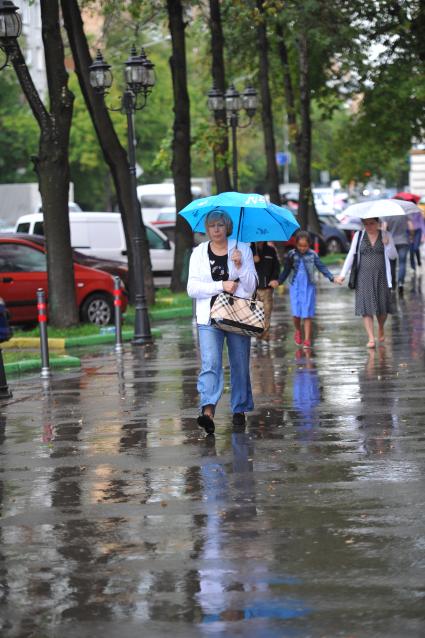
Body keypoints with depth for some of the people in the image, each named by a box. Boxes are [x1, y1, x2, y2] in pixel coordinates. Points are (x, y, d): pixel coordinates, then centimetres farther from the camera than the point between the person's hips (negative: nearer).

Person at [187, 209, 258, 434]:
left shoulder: (243, 249, 6)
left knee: (240, 365, 7)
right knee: (210, 364, -16)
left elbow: (251, 287, 1)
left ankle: (240, 410, 22)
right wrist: (221, 286, -11)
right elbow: (192, 288, 0)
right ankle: (208, 412, -29)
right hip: (209, 318, -1)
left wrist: (239, 266, -15)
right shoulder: (199, 253, 7)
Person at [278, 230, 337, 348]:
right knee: (296, 313, -5)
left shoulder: (312, 255, -1)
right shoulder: (291, 255, 1)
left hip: (309, 287, -1)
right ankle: (298, 331, 24)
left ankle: (307, 339, 4)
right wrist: (278, 281, -2)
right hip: (295, 287, 1)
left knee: (308, 314, -2)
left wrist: (331, 278, -10)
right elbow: (286, 271, 9)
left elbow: (322, 267, 1)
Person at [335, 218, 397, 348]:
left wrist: (387, 244, -18)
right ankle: (371, 338, -7)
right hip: (364, 277, 0)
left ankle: (381, 330, 32)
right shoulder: (358, 236, 5)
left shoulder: (386, 235, 4)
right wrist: (343, 274, -2)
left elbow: (393, 256, 1)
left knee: (382, 307, 3)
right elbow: (351, 255, 5)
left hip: (381, 276, 0)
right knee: (366, 308, -8)